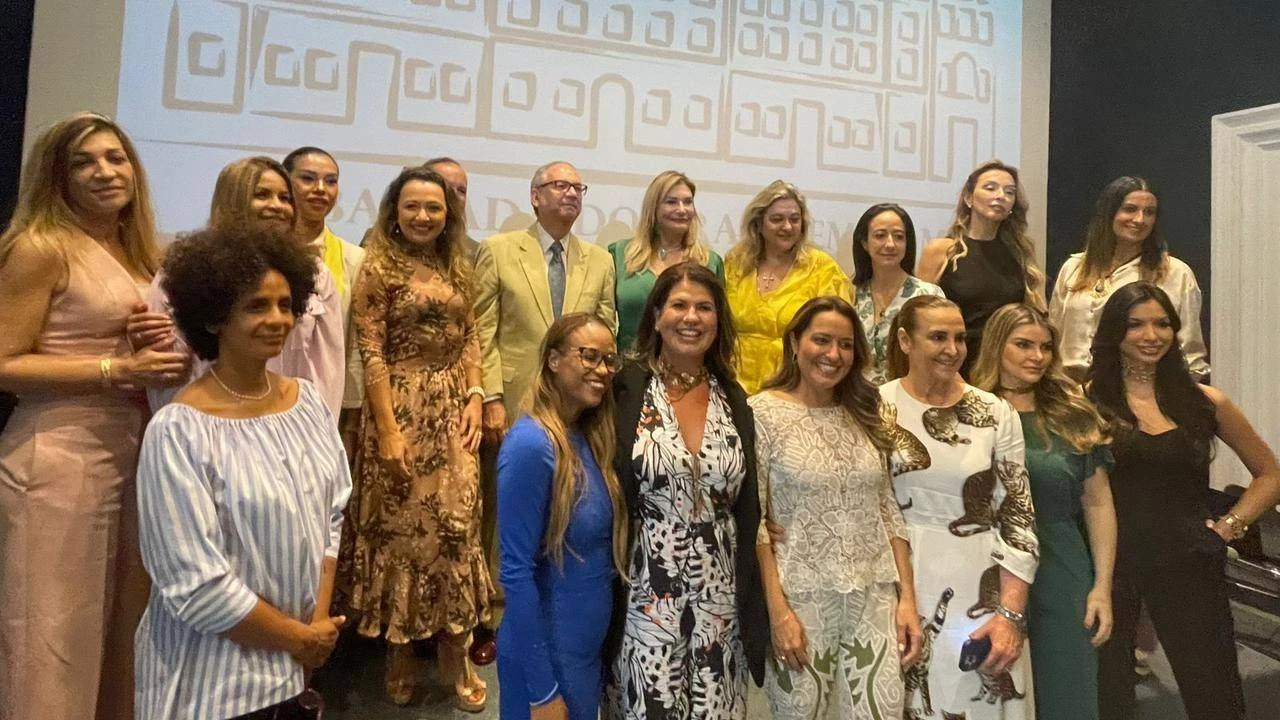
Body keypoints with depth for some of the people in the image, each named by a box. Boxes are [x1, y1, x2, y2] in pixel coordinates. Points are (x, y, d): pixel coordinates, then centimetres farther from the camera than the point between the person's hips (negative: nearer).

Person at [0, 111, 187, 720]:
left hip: (131, 451, 7)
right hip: (58, 458, -7)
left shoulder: (135, 252, 13)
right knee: (56, 630, 3)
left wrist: (164, 347, 1)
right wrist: (118, 369, -20)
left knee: (119, 621, 15)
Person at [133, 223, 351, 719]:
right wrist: (298, 637, -11)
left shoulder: (307, 401, -1)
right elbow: (195, 585, -20)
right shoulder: (179, 431, -19)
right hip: (217, 675, -5)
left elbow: (333, 516, 4)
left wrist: (319, 622, -4)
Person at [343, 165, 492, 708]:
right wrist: (388, 430, -15)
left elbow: (469, 340, 12)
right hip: (401, 408, -4)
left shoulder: (457, 268, 11)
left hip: (452, 409, 5)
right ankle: (399, 649, 22)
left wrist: (474, 398, -2)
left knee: (455, 524, 4)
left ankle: (454, 648, 17)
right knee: (401, 526, 5)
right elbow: (371, 354, -10)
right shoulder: (379, 267, -5)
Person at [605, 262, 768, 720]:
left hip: (718, 597, 4)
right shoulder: (625, 390, -8)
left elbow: (748, 509, 9)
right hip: (645, 595, -3)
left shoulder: (733, 399, 5)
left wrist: (752, 606, 8)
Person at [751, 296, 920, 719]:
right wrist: (777, 609, -13)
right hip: (800, 599, -4)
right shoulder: (762, 413, -7)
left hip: (874, 599, 4)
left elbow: (889, 510, 10)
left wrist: (907, 596, 5)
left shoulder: (865, 414, 8)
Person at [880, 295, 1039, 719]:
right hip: (897, 591, 0)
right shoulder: (877, 409, -3)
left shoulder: (996, 414, 0)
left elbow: (1020, 519, 1)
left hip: (980, 595, 1)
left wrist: (1011, 613, -5)